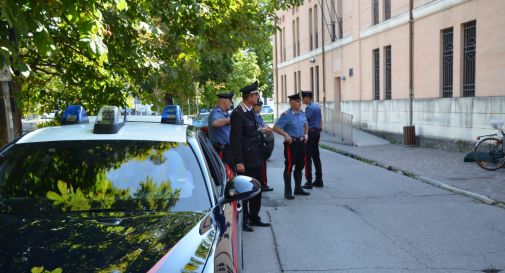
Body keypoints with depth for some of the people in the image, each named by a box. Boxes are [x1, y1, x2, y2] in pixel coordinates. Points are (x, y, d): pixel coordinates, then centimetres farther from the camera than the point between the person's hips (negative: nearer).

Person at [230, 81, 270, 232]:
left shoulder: (250, 111, 12)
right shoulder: (238, 113, -16)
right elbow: (235, 139, -19)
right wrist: (239, 162, -20)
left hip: (256, 159, 9)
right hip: (246, 160, -9)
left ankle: (254, 218, 29)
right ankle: (243, 221, 15)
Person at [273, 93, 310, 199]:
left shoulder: (302, 113, 9)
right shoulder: (286, 115, -12)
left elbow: (306, 125, 26)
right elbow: (276, 128, -16)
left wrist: (306, 134, 11)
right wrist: (286, 135, -23)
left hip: (301, 142, 7)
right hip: (291, 143, -7)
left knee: (300, 166, 15)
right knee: (289, 166, -2)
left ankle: (298, 188, 29)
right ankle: (287, 192, 5)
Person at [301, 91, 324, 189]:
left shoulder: (310, 108, -15)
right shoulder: (317, 106, 13)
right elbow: (320, 121, 19)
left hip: (310, 133, -9)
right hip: (317, 133, 9)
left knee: (307, 158, -4)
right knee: (316, 156, 13)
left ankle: (309, 181, -3)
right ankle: (319, 180, 18)